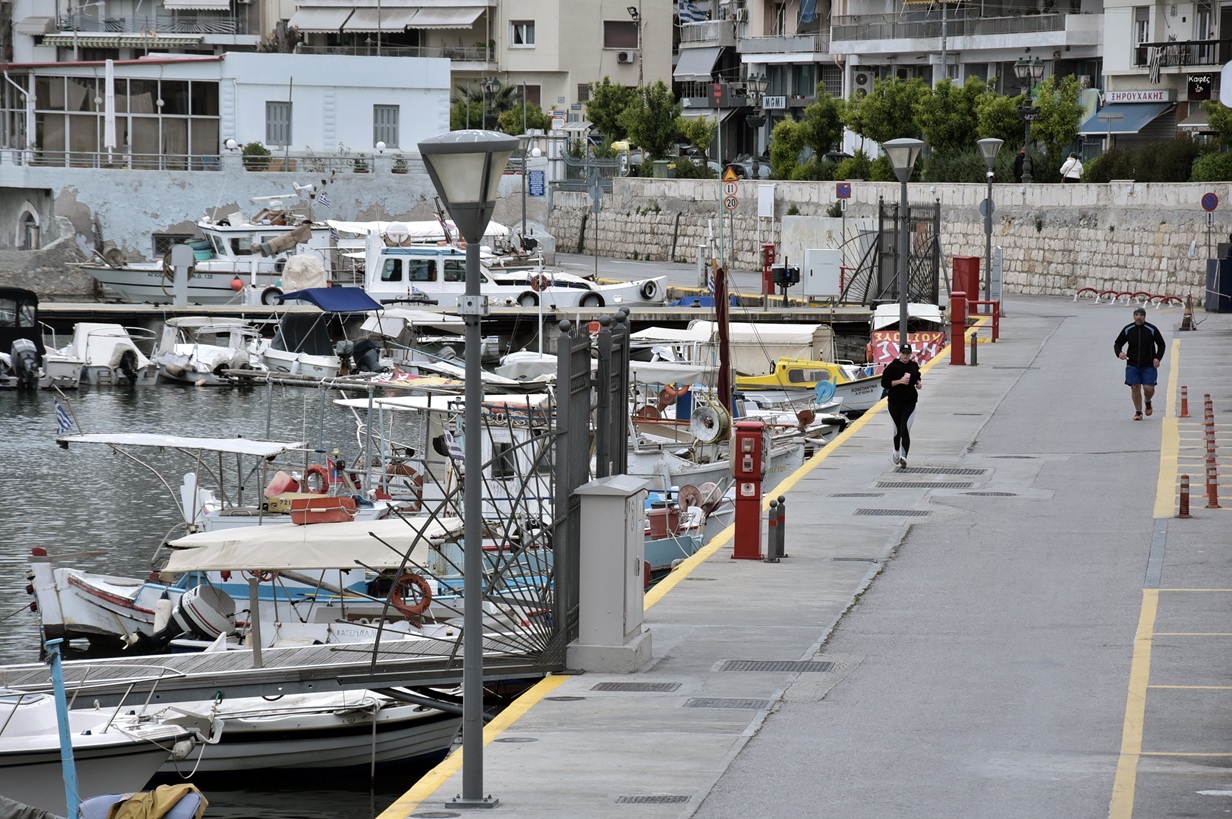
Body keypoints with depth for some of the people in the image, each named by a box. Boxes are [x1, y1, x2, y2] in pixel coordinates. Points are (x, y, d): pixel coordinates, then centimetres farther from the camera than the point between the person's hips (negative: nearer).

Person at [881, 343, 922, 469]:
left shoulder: (914, 366, 7)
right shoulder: (892, 367, -7)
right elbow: (884, 383, -11)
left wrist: (918, 383, 5)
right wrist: (900, 381, -21)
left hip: (910, 403, 1)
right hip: (894, 402, -1)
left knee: (905, 430, -11)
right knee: (897, 430, 11)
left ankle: (903, 457, -19)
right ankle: (896, 452, 37)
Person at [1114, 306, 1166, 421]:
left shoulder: (1152, 329, -3)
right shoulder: (1127, 330, 1)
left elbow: (1161, 345, 7)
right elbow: (1117, 343, 10)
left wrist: (1157, 358, -7)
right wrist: (1119, 352, -12)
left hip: (1149, 365, -1)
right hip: (1132, 365, 1)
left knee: (1149, 388, -8)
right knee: (1135, 388, -3)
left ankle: (1148, 403, 26)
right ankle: (1138, 411, 11)